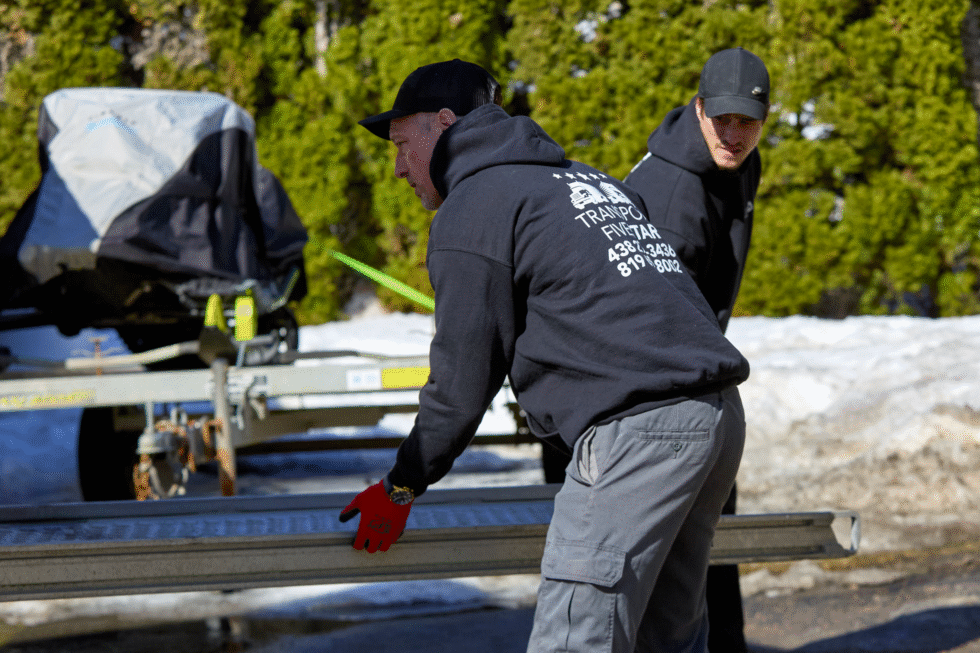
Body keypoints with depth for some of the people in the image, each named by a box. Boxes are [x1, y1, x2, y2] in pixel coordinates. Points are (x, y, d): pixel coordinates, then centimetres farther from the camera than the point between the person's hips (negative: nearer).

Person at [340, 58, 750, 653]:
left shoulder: (471, 210, 2)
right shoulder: (588, 179, 27)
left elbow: (463, 379, 1)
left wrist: (403, 486, 14)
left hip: (636, 427, -9)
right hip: (721, 414, 9)